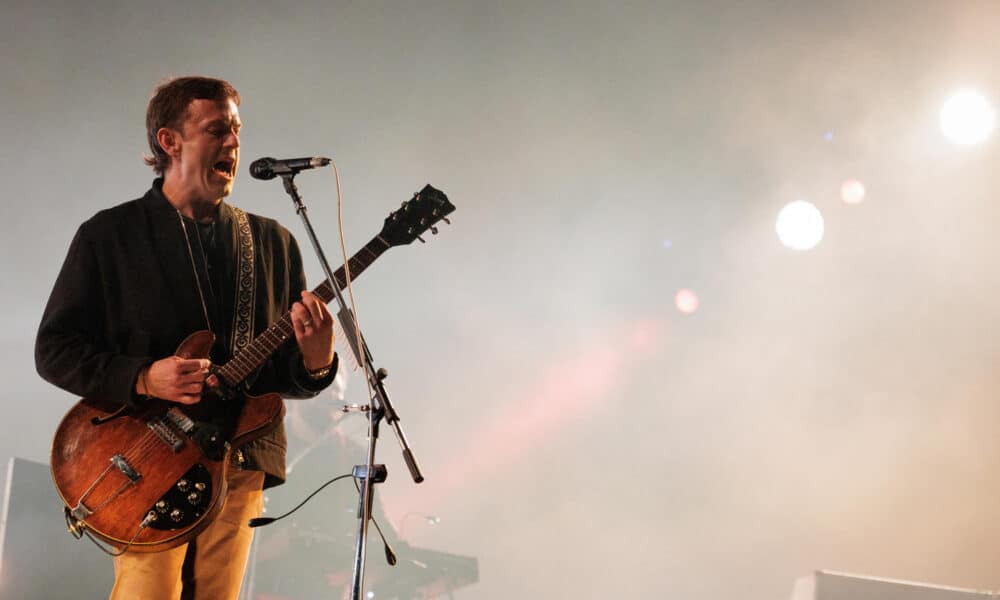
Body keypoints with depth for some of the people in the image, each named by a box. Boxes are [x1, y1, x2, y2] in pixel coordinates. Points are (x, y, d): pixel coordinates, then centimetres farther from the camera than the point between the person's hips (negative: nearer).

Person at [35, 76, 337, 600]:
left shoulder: (273, 241, 10)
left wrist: (315, 362, -13)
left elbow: (288, 374, 12)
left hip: (241, 461, 4)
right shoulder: (109, 233, 1)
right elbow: (54, 349, -1)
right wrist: (143, 379, -16)